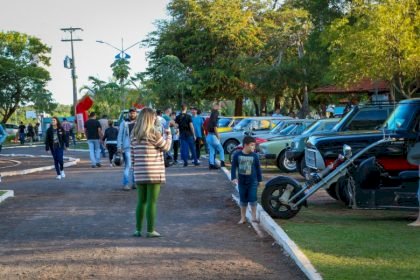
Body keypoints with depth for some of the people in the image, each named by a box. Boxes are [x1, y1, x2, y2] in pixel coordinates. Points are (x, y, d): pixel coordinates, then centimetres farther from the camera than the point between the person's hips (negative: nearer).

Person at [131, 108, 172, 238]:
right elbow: (166, 147, 0)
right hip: (154, 173, -6)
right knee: (152, 202, -1)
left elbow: (133, 153, 8)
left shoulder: (134, 135, 6)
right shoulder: (153, 133, -12)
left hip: (139, 173, 6)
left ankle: (138, 229, 15)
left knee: (141, 201, 13)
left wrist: (134, 168, 16)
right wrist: (168, 134, 15)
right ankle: (150, 231, 1)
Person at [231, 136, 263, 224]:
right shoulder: (237, 155, -7)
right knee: (243, 200, 10)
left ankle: (254, 217, 6)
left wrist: (260, 179, 5)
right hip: (242, 181, 1)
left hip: (252, 181, -1)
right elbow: (233, 167, -3)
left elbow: (258, 168, 3)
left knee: (252, 199, -5)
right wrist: (234, 178, -13)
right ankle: (243, 218, 20)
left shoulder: (254, 156, -6)